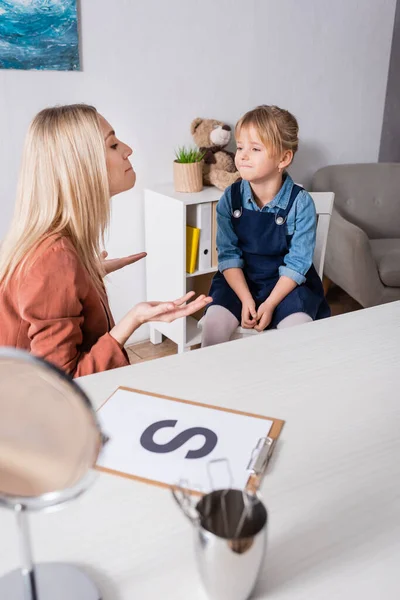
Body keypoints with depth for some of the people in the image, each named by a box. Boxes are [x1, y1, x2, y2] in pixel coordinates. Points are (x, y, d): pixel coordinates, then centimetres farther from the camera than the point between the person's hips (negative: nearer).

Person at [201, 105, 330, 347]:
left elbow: (296, 263, -13)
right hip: (239, 280, 2)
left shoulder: (301, 202, -14)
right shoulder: (230, 198, -7)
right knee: (213, 324, -21)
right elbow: (228, 254, -6)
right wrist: (246, 299, -18)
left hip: (287, 282, -1)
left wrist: (270, 304, -21)